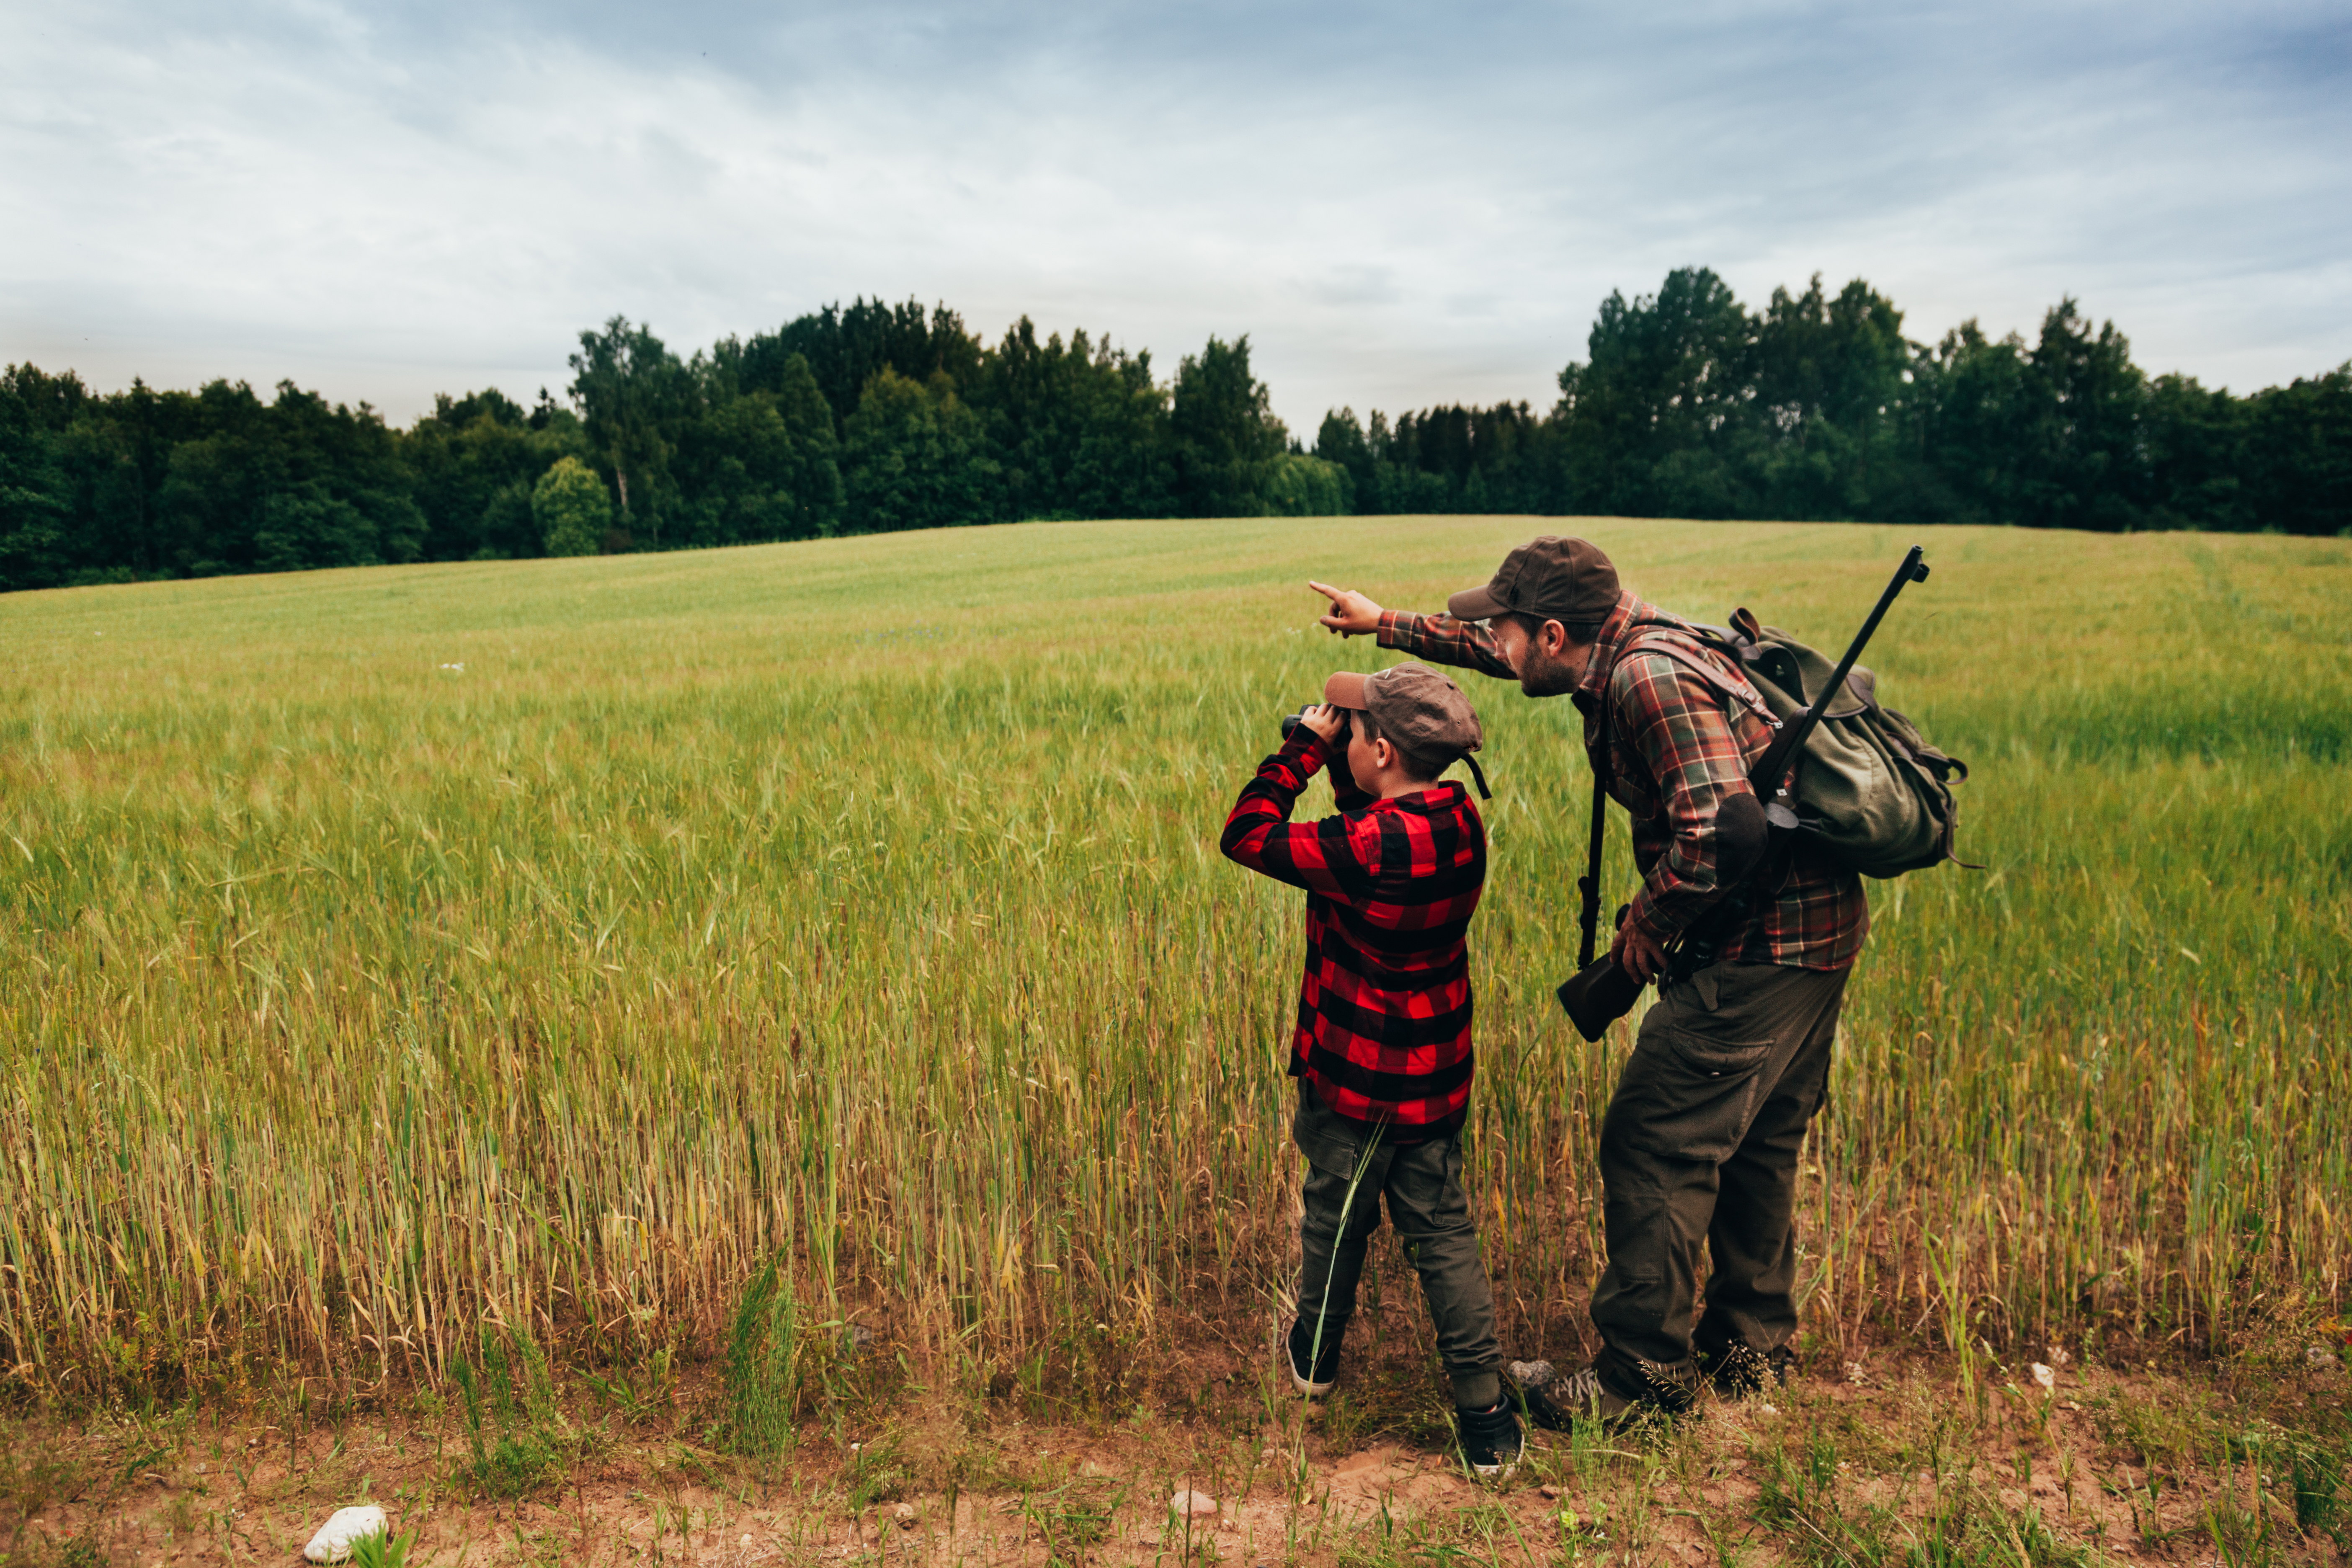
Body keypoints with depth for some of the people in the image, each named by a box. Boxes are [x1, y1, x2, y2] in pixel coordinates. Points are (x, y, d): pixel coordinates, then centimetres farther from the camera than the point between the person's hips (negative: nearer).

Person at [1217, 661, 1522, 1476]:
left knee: (1336, 1216, 17)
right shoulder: (1458, 821, -5)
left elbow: (1246, 835, -21)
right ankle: (1486, 1417, 15)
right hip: (1435, 1076, 6)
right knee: (1442, 1232, 14)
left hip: (1359, 1079, -6)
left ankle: (1315, 1357, 41)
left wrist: (1304, 748, -12)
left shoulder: (1370, 849, -29)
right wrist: (1333, 760, 1)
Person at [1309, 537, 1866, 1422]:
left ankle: (1643, 1376, 9)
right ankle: (1749, 1347, 35)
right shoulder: (1628, 646, 7)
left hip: (1763, 943, -10)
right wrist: (1389, 626, 32)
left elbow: (1718, 838, -32)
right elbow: (1507, 652, 26)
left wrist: (1648, 919, -14)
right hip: (1812, 928, 10)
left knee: (1654, 1146, -3)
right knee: (1755, 1146, 20)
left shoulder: (1652, 679, -24)